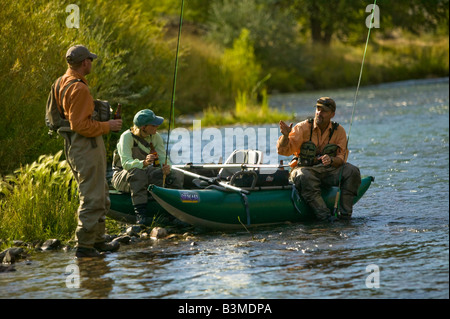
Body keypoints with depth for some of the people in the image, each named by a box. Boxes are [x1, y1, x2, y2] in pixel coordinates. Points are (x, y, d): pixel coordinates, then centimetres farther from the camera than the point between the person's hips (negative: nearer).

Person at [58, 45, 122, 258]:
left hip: (75, 145, 11)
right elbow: (79, 125, -24)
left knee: (101, 197, 18)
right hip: (86, 147, -11)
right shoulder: (79, 88, -21)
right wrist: (106, 126, -14)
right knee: (92, 198, -7)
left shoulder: (64, 82, 12)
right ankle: (84, 246, -5)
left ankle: (97, 240, 24)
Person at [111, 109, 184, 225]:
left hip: (147, 174, 5)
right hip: (122, 175, -5)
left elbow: (163, 158, -5)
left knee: (178, 176, -16)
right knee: (137, 172, -42)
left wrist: (166, 167, -31)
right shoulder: (127, 137, -20)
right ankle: (140, 214, -41)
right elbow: (126, 163, -31)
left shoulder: (156, 137, -2)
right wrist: (143, 163, -51)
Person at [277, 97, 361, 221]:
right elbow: (284, 150, -12)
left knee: (352, 171, -21)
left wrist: (331, 160, -25)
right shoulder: (303, 128, -6)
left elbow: (342, 158, -1)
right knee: (304, 177, -38)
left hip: (329, 171, 3)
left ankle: (344, 214, -22)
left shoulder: (338, 131, 2)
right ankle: (324, 216, -41)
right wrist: (285, 136, -34)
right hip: (305, 168, -3)